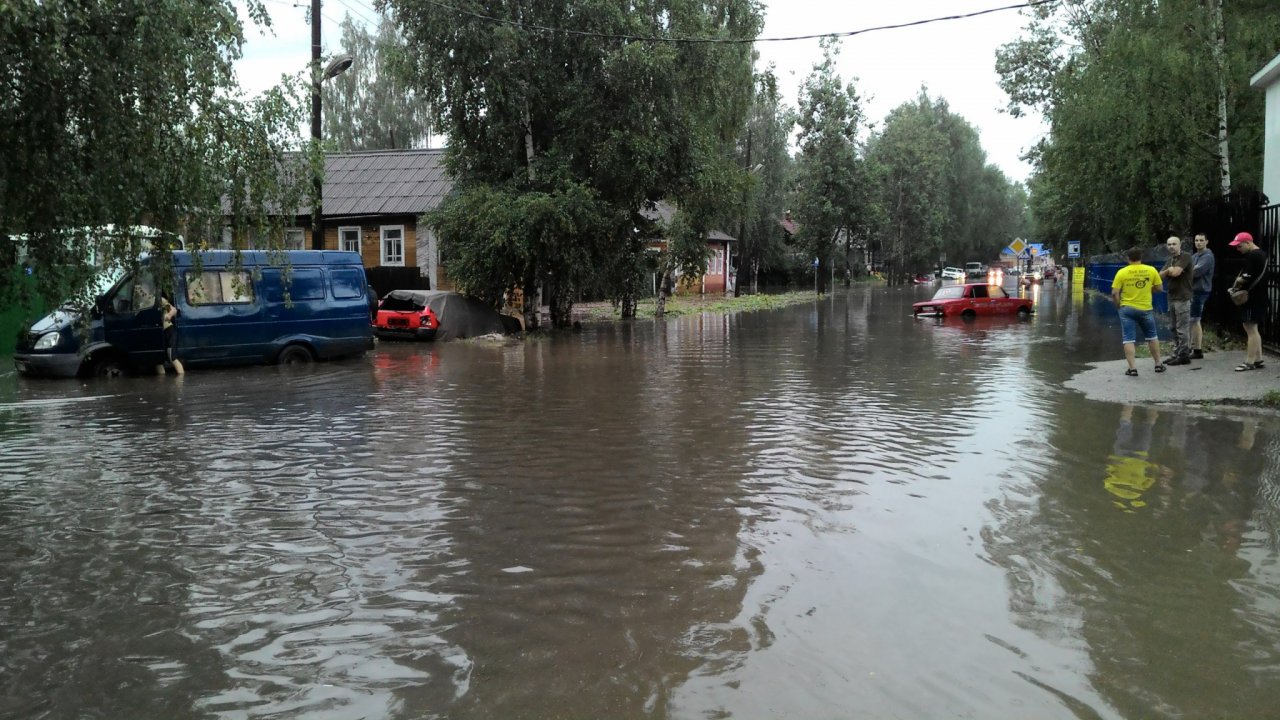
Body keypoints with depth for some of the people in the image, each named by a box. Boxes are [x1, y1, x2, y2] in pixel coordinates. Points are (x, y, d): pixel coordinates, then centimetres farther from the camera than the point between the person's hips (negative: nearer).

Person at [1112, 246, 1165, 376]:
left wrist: (1119, 304, 6)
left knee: (1129, 339, 1)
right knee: (1152, 337, 19)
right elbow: (1159, 287, 5)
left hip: (1127, 309, -2)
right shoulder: (1151, 270, -3)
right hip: (1145, 309, 2)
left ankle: (1132, 368, -5)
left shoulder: (1122, 272, -7)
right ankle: (1158, 364, 26)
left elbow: (1114, 293, -10)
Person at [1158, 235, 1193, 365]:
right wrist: (1168, 270, -9)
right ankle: (1176, 354, 19)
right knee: (1174, 328, 13)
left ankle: (1184, 355, -4)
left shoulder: (1185, 257, -9)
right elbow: (1161, 275, 10)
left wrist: (1168, 271, -1)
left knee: (1182, 329, -7)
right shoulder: (1169, 260, 18)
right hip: (1172, 298, 9)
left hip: (1182, 298, -9)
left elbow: (1176, 272, -21)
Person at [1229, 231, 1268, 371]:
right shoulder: (1261, 253, 16)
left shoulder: (1252, 256, -17)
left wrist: (1237, 282, -3)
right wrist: (1240, 281, 3)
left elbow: (1247, 278, -22)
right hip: (1258, 297, 11)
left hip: (1252, 298, -11)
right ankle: (1258, 359, 19)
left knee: (1250, 329, -7)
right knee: (1254, 329, 15)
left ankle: (1249, 362, -5)